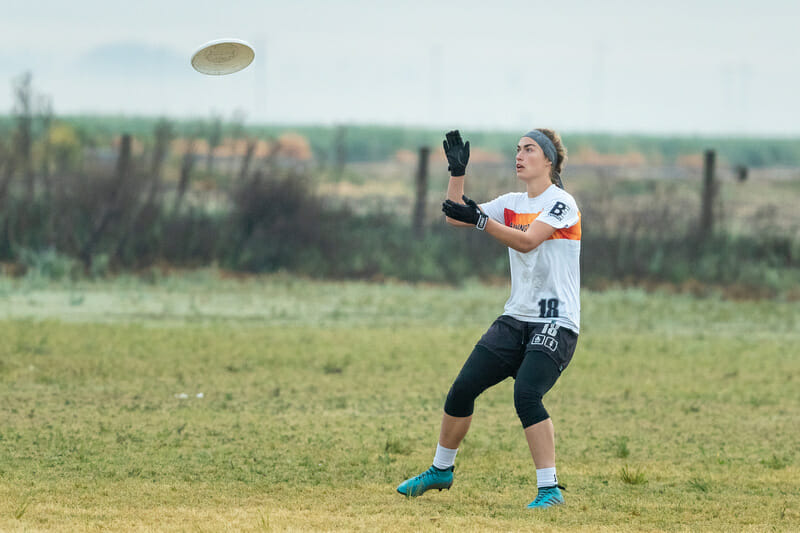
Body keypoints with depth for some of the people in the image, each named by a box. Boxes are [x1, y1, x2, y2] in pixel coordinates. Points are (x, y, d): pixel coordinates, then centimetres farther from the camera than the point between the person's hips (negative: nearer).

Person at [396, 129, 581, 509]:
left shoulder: (561, 203, -8)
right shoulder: (512, 204, 13)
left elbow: (527, 241, -22)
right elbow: (455, 216, 12)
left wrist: (479, 220, -31)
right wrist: (457, 172, 0)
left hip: (556, 324, -7)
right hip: (516, 319, 7)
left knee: (526, 394, -26)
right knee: (462, 388, 3)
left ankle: (549, 488, -22)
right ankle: (441, 470, 23)